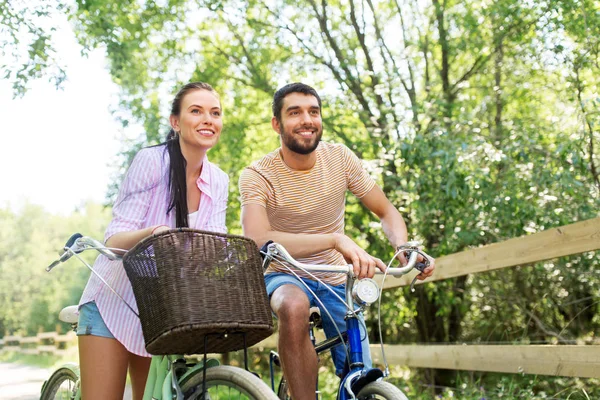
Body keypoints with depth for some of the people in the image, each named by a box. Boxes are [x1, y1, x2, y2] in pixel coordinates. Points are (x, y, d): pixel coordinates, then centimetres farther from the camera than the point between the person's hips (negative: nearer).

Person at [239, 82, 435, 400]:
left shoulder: (340, 158, -7)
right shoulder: (256, 176, -18)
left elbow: (387, 212, 0)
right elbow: (258, 240, -35)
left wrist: (404, 247, -24)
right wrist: (336, 239, -47)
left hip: (336, 282, 3)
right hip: (285, 277, -3)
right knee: (294, 307, -39)